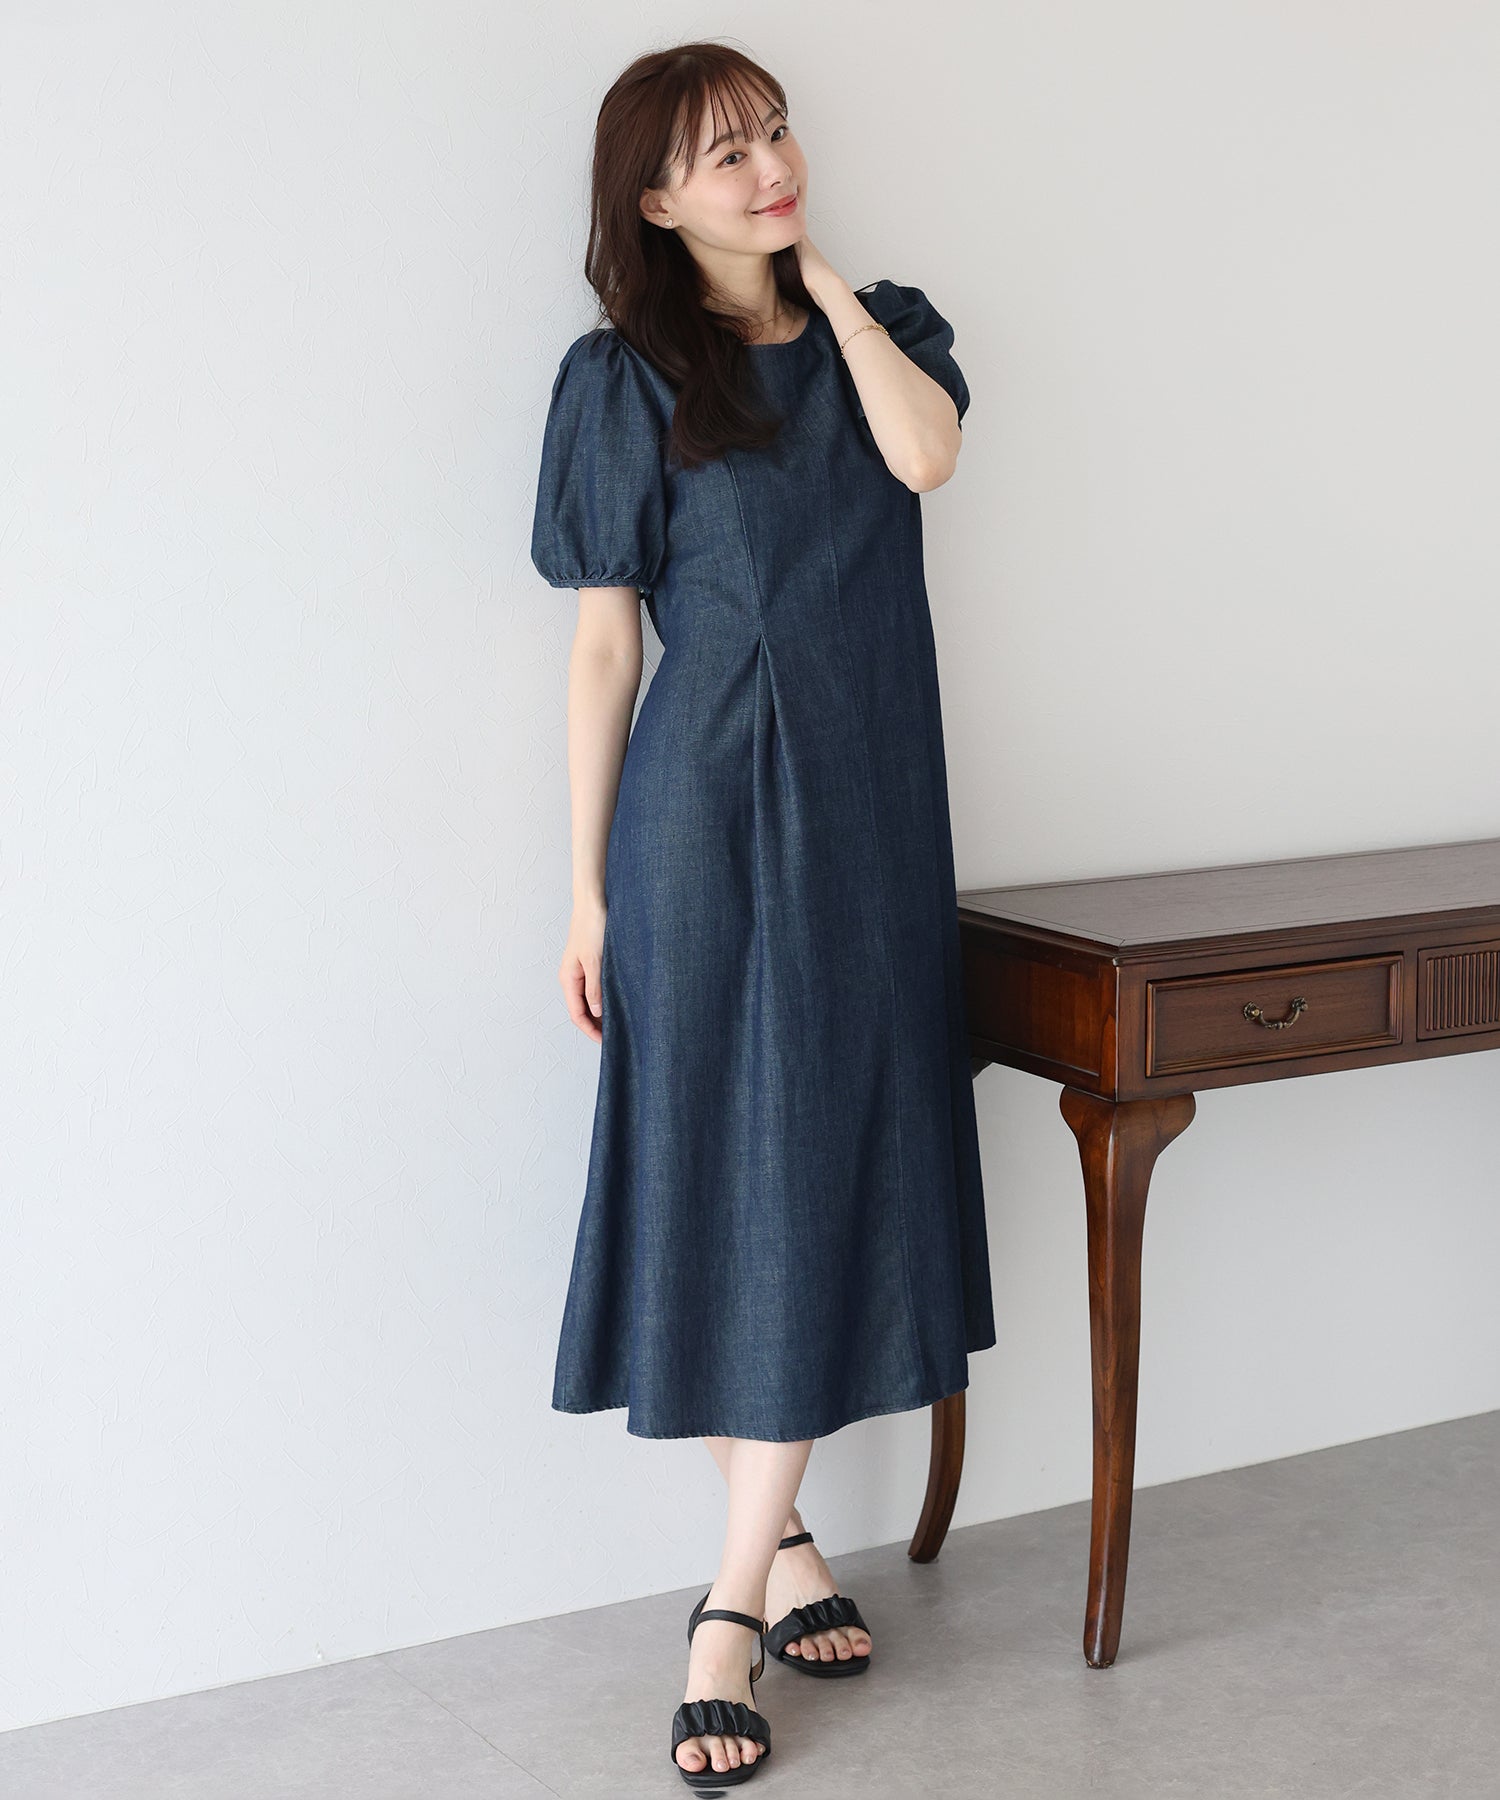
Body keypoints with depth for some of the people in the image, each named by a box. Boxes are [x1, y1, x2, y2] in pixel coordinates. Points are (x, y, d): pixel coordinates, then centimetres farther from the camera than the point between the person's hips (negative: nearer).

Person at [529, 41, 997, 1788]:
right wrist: (587, 888, -4)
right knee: (717, 1178, 0)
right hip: (706, 809, -3)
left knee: (829, 1177, 1)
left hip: (869, 811, 3)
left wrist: (827, 284, -1)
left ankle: (735, 1594, 9)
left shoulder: (884, 326, 10)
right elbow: (604, 639, -1)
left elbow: (924, 455, -13)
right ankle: (782, 1543, 15)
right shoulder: (625, 377, 1)